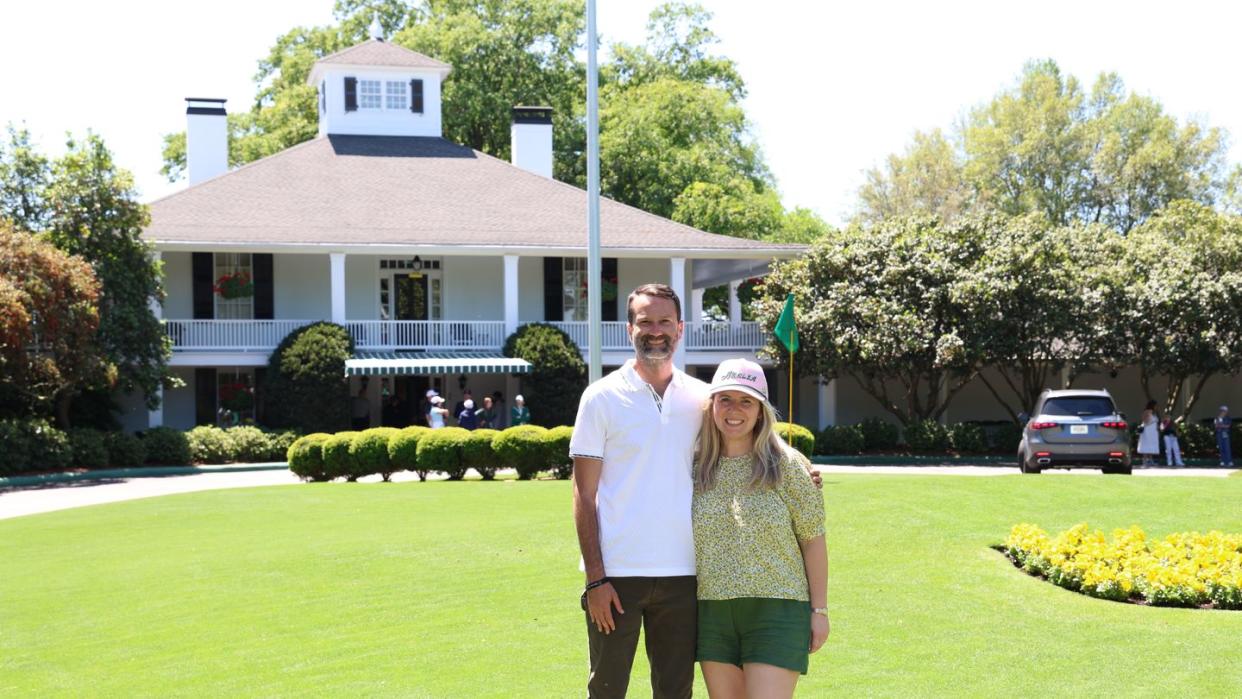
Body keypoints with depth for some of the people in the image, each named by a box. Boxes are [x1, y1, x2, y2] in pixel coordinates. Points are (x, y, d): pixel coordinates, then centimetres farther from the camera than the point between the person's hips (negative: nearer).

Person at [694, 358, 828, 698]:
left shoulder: (786, 466, -3)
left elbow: (813, 540, -1)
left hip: (776, 610, -4)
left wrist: (819, 610, -4)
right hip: (712, 612, 4)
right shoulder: (697, 469, 6)